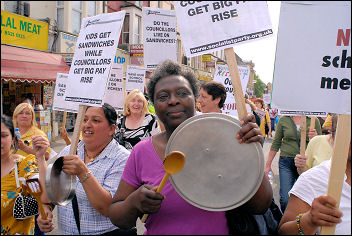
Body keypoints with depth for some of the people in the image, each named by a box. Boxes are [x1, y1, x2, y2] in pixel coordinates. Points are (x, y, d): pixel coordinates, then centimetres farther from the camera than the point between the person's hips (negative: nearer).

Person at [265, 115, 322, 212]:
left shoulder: (313, 120, 3)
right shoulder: (283, 119, 3)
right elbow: (276, 143, 8)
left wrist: (315, 138, -15)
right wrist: (268, 164, 8)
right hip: (286, 162, 0)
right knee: (285, 199, -7)